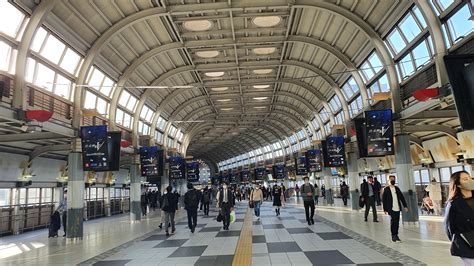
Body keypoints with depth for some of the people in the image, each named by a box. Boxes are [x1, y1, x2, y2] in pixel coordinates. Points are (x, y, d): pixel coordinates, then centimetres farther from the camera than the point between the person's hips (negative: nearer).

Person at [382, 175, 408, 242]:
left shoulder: (397, 188, 13)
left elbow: (402, 197, 14)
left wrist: (405, 206, 7)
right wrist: (385, 209, -7)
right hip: (391, 209, -5)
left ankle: (396, 235, 18)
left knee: (397, 222, 7)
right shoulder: (386, 189, -2)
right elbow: (384, 200, -3)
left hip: (398, 208, 5)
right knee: (393, 222, -8)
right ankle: (394, 236, 2)